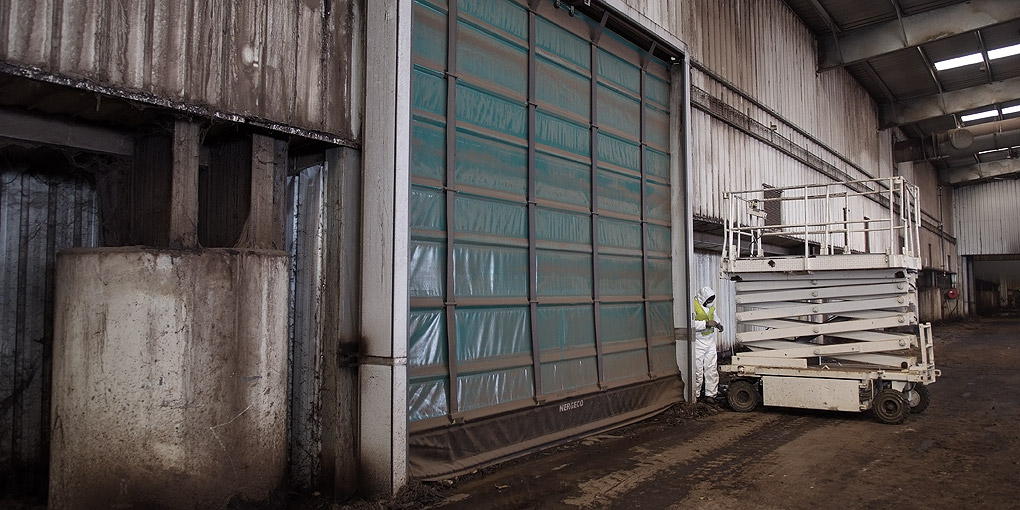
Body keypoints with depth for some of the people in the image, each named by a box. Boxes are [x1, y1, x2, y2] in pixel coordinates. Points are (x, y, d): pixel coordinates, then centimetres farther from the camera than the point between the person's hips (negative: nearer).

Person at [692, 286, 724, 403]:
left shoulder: (711, 303, 6)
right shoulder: (694, 305, -19)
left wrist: (717, 323, 4)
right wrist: (706, 324, -29)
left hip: (710, 339, 7)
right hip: (698, 340, -7)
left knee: (711, 368, 10)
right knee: (697, 369, -2)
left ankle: (711, 394, 19)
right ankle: (694, 395, 10)